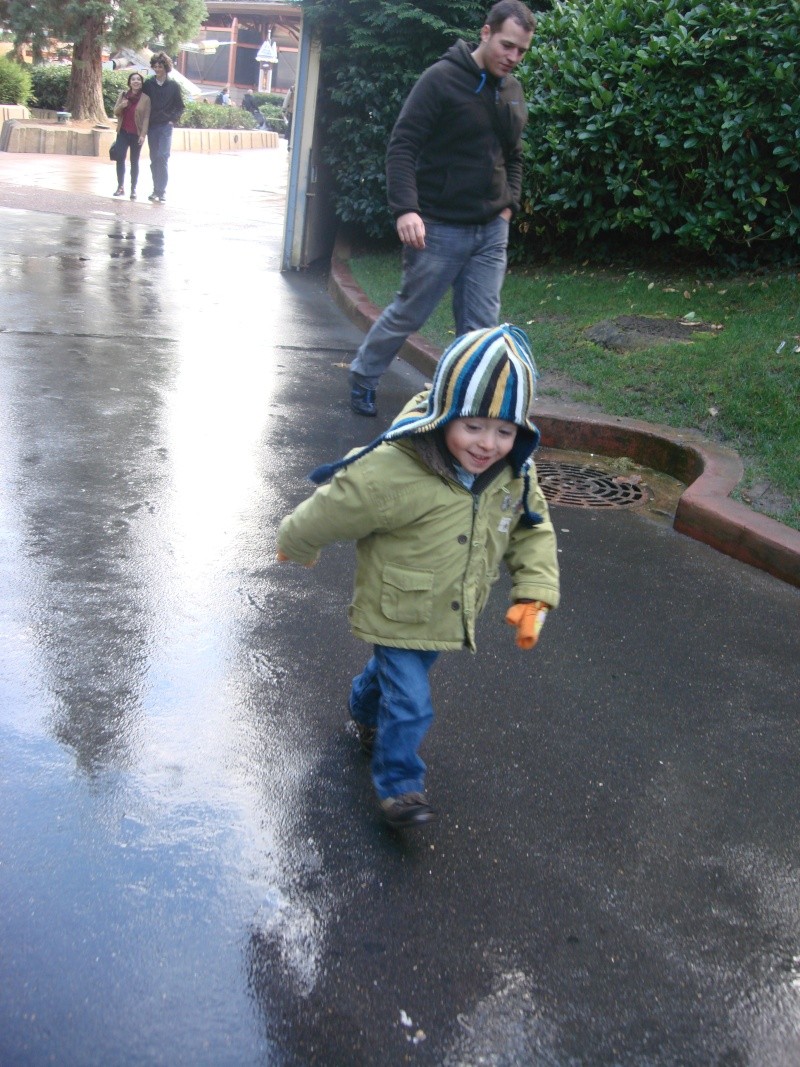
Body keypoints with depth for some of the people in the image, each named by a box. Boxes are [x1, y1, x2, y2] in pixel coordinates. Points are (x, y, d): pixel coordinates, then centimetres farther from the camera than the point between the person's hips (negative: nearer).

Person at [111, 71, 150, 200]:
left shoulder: (145, 99, -3)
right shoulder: (123, 95, 7)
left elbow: (146, 118, -5)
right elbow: (115, 112, 8)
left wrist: (143, 134, -12)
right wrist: (121, 105, -14)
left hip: (136, 134, -3)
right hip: (123, 132, 3)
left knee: (134, 161, 3)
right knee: (120, 158, -6)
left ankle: (133, 189, 7)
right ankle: (120, 187, 0)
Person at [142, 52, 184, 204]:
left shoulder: (173, 86, 3)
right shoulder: (148, 84, 7)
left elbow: (180, 107, 10)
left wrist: (173, 119, -3)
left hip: (166, 126, -3)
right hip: (151, 126, 3)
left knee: (162, 156, -17)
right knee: (154, 159, 5)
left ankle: (161, 190, -17)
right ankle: (158, 190, 13)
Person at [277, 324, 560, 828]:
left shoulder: (514, 472, -16)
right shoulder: (393, 471, -36)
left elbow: (533, 528, 1)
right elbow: (327, 513, -20)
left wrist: (535, 593, -10)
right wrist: (296, 546, -3)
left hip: (451, 614, 6)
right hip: (399, 614, -6)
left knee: (399, 670, 30)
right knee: (411, 704, -2)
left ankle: (367, 711, 61)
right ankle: (400, 783, 24)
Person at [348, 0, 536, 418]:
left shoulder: (512, 90, 9)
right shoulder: (442, 79, -12)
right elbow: (402, 146, -15)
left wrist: (509, 205, 7)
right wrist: (405, 209, -26)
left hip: (491, 231, 5)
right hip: (439, 228, -5)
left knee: (482, 328, 3)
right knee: (409, 313, 8)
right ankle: (363, 376, 30)